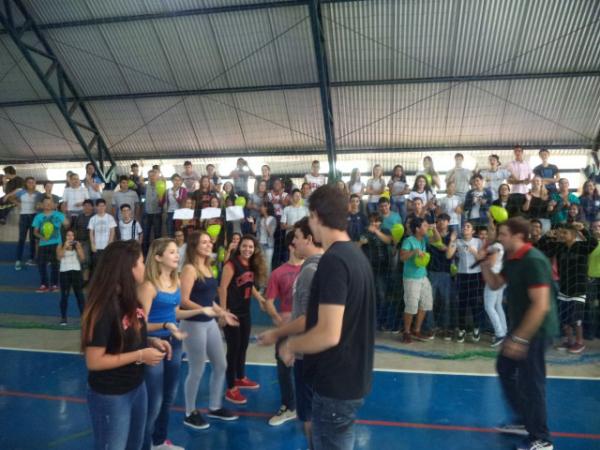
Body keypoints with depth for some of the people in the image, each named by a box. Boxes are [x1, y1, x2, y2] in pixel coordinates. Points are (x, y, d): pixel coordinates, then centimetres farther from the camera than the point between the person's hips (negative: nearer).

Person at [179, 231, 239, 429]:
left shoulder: (207, 267, 11)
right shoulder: (190, 269, -13)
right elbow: (183, 300, -20)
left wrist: (223, 313, 18)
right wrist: (203, 310, -32)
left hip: (210, 323, 9)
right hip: (193, 324, -8)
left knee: (221, 365, 15)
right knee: (197, 371, 3)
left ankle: (215, 407, 32)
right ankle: (190, 413, 23)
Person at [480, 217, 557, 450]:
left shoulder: (533, 261, -23)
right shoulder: (512, 259, 7)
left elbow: (541, 305, -28)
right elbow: (495, 284, 17)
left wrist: (520, 338, -27)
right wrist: (486, 266, -3)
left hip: (534, 330, -10)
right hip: (519, 326, 10)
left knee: (530, 381, 0)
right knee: (505, 369, 20)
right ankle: (524, 421, 36)